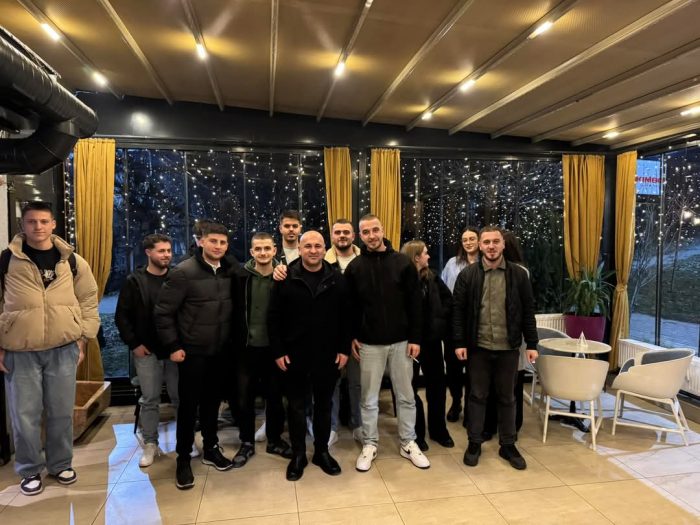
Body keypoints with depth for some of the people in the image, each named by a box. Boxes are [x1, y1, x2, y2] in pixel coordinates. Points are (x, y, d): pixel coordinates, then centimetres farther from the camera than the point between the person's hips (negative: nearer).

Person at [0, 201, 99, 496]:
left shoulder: (72, 261, 3)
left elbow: (89, 300, 8)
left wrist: (83, 338, 4)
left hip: (63, 349, 1)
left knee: (62, 412, 11)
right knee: (25, 415, 6)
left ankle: (60, 464, 29)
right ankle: (30, 471, 26)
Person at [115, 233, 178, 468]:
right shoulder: (134, 281, -1)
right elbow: (122, 316, 1)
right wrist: (134, 344, -5)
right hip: (147, 351, 0)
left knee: (181, 398, 7)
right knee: (150, 400, 8)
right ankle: (150, 445, 22)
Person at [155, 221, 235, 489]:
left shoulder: (229, 272, 0)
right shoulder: (183, 272, -14)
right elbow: (163, 312, -12)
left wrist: (231, 339, 5)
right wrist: (173, 346, -12)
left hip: (220, 351, 5)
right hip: (192, 352, -4)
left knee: (212, 401, 17)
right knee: (189, 404, 5)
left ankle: (211, 448, 34)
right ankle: (183, 459, 22)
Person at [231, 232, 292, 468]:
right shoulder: (241, 276, -6)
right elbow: (235, 311, -2)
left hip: (273, 346, 1)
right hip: (247, 347, 0)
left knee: (275, 396, 14)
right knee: (245, 398, 11)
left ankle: (274, 439, 34)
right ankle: (247, 443, 30)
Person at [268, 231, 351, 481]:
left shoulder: (337, 279, 0)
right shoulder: (286, 279, -5)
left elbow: (346, 317, 3)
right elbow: (274, 318, -3)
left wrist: (344, 349, -2)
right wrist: (278, 351, -7)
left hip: (328, 355, 2)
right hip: (294, 355, -1)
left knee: (323, 405, 14)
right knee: (297, 406, 11)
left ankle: (322, 451, 31)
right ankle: (298, 454, 27)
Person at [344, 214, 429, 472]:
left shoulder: (403, 262, -2)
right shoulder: (354, 267, -1)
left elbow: (414, 303, -2)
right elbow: (349, 306, 4)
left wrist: (415, 338, -6)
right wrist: (351, 337, -1)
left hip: (401, 341, 0)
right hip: (369, 343, 0)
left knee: (406, 396, 12)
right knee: (369, 398, 10)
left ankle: (408, 443, 28)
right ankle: (369, 444, 27)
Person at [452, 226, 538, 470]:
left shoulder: (518, 274, 0)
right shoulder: (467, 274, -3)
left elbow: (528, 311, 3)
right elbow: (458, 311, -2)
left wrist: (531, 344, 0)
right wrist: (459, 343, -7)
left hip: (508, 347, 1)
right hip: (478, 347, -1)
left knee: (507, 397, 13)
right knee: (477, 396, 10)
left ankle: (508, 445, 28)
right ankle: (474, 443, 25)